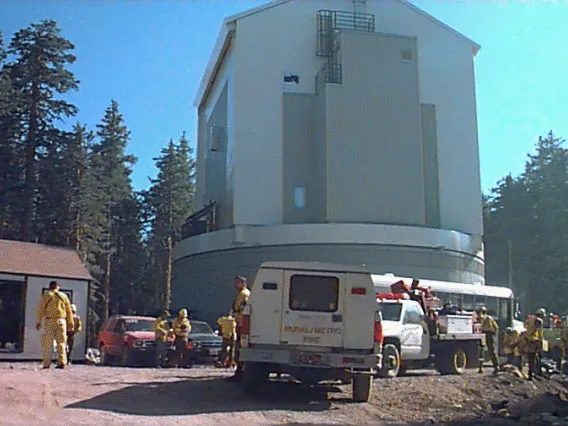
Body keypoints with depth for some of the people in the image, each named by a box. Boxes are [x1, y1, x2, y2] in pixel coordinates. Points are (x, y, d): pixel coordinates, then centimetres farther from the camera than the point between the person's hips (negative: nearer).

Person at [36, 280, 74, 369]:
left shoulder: (46, 296, 2)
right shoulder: (63, 296, 11)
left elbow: (40, 310, -2)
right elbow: (69, 310, 11)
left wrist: (38, 322, 1)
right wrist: (70, 322, 16)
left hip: (49, 321, -2)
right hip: (61, 321, 2)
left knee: (48, 343, 2)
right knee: (61, 343, 6)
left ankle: (47, 363, -1)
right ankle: (62, 362, 0)